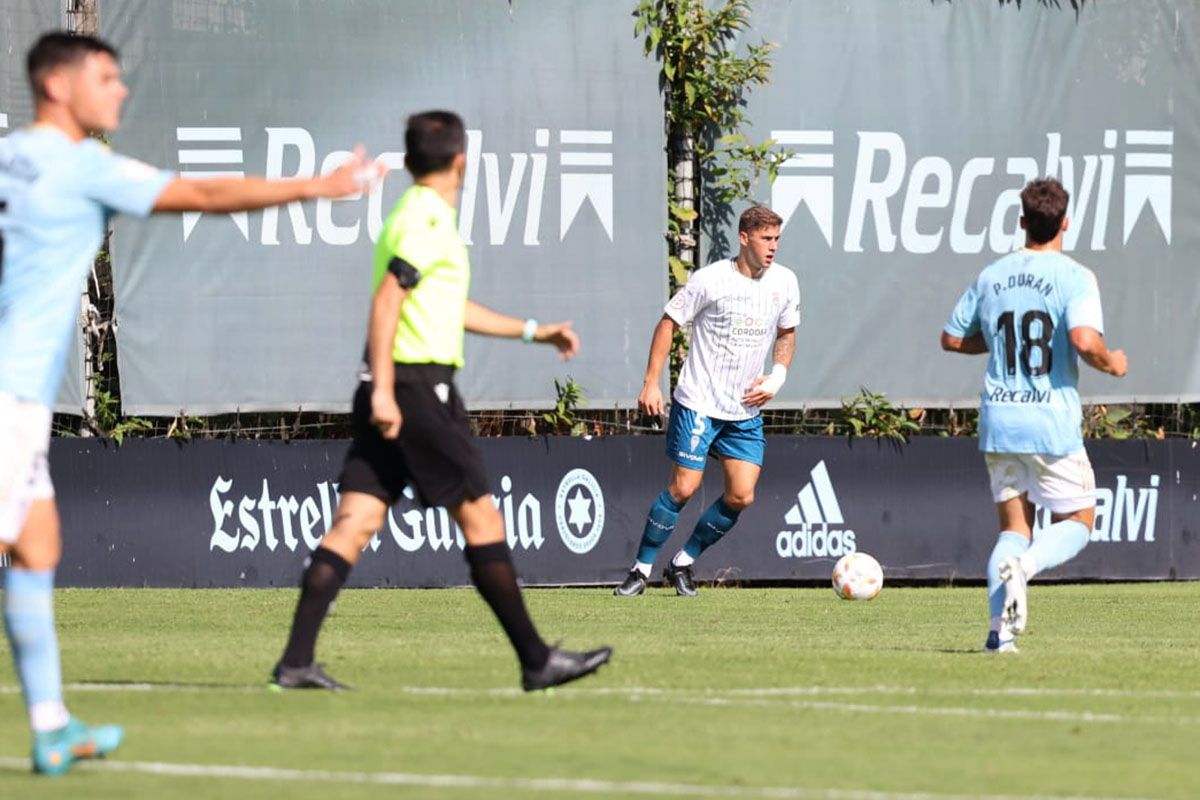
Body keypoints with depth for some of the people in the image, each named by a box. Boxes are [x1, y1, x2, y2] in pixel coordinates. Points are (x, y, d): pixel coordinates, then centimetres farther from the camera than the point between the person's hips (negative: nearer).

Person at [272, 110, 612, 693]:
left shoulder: (418, 217, 21)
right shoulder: (428, 220, -10)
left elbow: (452, 307, 34)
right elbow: (386, 301, -19)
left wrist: (532, 331, 39)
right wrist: (383, 390, -25)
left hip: (390, 390, 9)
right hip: (419, 384, -9)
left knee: (355, 523, 1)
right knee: (481, 519, -2)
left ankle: (296, 661, -7)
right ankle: (536, 661, 3)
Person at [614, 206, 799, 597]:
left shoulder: (784, 282, 2)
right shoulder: (710, 280, -12)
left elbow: (786, 333, 18)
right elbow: (668, 323, -4)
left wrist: (777, 377, 1)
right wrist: (651, 383, -9)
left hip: (746, 411, 5)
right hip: (698, 404, -5)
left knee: (741, 497, -4)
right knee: (683, 488, -10)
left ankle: (683, 564, 14)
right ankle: (641, 569, 4)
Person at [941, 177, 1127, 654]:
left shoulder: (991, 276, 8)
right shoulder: (1074, 277, -8)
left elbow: (952, 339, 15)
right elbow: (1085, 341, -23)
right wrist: (1111, 364, -2)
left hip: (998, 419, 5)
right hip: (1051, 423, -5)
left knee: (1013, 526, 13)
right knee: (1078, 522, 10)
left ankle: (999, 631, -4)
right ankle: (1023, 566, -21)